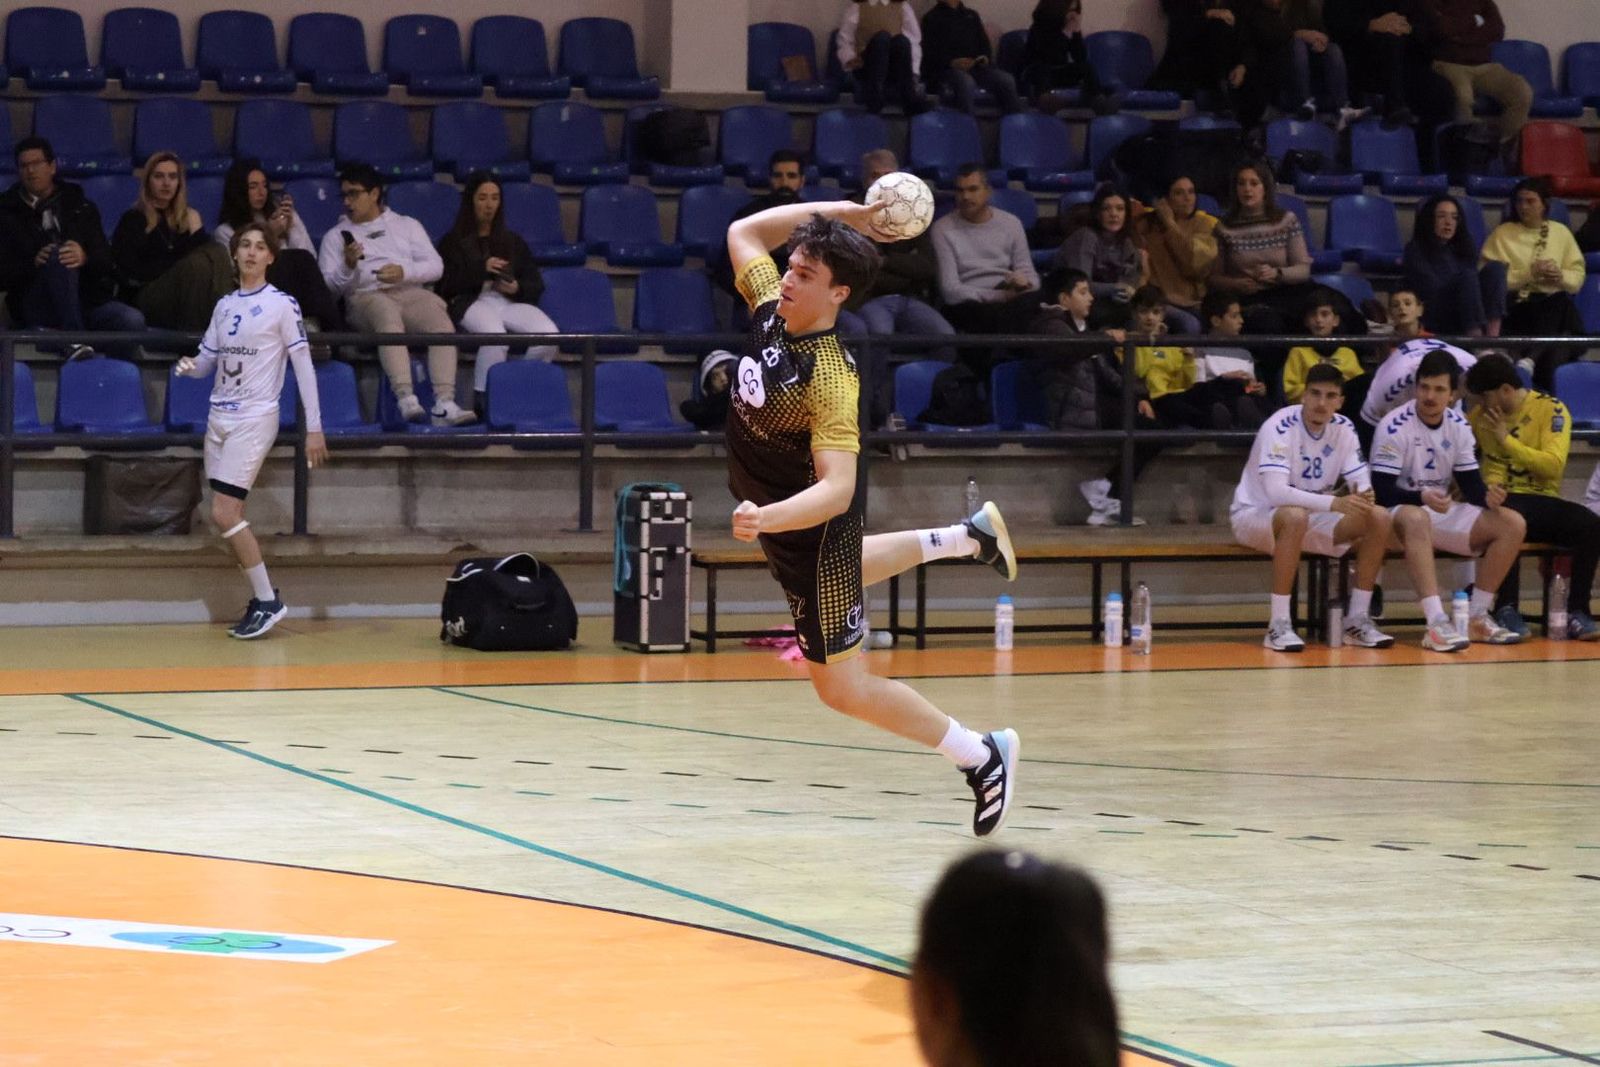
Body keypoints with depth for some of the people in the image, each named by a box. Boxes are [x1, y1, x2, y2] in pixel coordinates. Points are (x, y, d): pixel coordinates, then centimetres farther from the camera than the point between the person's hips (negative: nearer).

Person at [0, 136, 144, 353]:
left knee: (133, 321, -29)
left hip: (86, 298, 2)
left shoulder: (81, 207, 19)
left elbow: (107, 261, 8)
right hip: (35, 308, -2)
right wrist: (33, 264, -16)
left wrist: (84, 258, -16)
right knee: (58, 256, -36)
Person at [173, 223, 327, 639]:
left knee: (224, 513, -15)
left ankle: (267, 600, -5)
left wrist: (314, 428, -11)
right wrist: (190, 367, -8)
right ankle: (263, 598, 15)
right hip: (219, 415, 7)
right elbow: (207, 361, 18)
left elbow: (303, 365, -6)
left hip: (254, 418, -7)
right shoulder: (224, 305, 13)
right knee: (226, 517, 4)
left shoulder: (282, 304, -5)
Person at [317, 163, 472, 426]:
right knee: (387, 313, -39)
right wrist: (348, 267, -9)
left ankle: (445, 403, -44)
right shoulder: (335, 236, 22)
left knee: (441, 323, -32)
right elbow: (327, 286, 10)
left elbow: (435, 266, 12)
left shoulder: (406, 225, 25)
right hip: (365, 297, -2)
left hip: (410, 293, 2)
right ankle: (406, 399, -51)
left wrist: (404, 272, -6)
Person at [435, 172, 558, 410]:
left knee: (549, 334, -29)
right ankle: (483, 398, -29)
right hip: (471, 302, -3)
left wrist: (517, 288, -4)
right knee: (495, 335, -40)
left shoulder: (513, 242, 27)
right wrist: (482, 269, -10)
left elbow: (536, 285, 20)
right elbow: (446, 284, 2)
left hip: (511, 301, 4)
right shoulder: (453, 242, 17)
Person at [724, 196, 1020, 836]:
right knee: (843, 568, 42)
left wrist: (765, 518, -56)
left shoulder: (829, 375, -34)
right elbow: (743, 231, 4)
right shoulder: (770, 308, -14)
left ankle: (982, 758, 15)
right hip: (774, 515, 9)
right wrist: (840, 213, -6)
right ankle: (968, 537, 55)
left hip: (815, 528, -9)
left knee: (842, 687, 1)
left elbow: (837, 489, -40)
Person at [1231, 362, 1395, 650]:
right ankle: (1279, 625, -34)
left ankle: (1357, 621, -9)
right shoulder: (1280, 427, -23)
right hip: (1254, 516, -6)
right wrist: (1334, 503, -45)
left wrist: (1363, 495, -30)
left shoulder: (1343, 429, -4)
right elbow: (1276, 492, -35)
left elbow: (1362, 483, -4)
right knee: (1295, 516, -41)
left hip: (1310, 514, 6)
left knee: (1378, 518, -15)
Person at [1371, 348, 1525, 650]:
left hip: (1443, 512, 7)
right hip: (1401, 512, -7)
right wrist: (1422, 497, -36)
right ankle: (1436, 623, -49)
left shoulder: (1459, 426, 4)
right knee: (1416, 518, -42)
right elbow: (1382, 491, -19)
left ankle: (1478, 617, -7)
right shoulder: (1395, 427, -15)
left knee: (1513, 524, -10)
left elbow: (1470, 484, 5)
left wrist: (1487, 497, -18)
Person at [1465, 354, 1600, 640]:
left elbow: (1554, 466, -11)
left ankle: (1577, 612, -24)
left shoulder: (1550, 410, 0)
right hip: (1505, 500, 0)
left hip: (1543, 500, 0)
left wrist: (1506, 439, -13)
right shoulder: (1479, 417, 12)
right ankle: (1507, 609, -34)